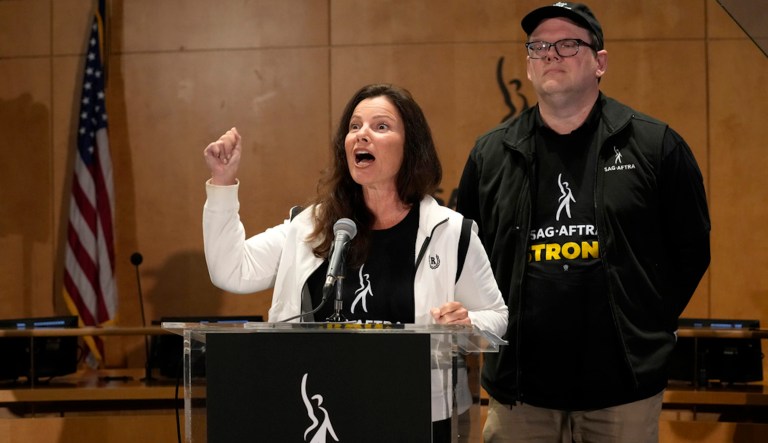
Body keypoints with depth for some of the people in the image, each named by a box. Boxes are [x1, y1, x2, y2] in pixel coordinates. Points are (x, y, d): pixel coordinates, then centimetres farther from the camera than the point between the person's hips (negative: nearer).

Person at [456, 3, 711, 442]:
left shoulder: (656, 145, 0)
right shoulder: (491, 153, 6)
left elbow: (691, 249, 5)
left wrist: (648, 330, 4)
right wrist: (498, 325, 8)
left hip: (625, 390, -2)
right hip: (519, 392, 2)